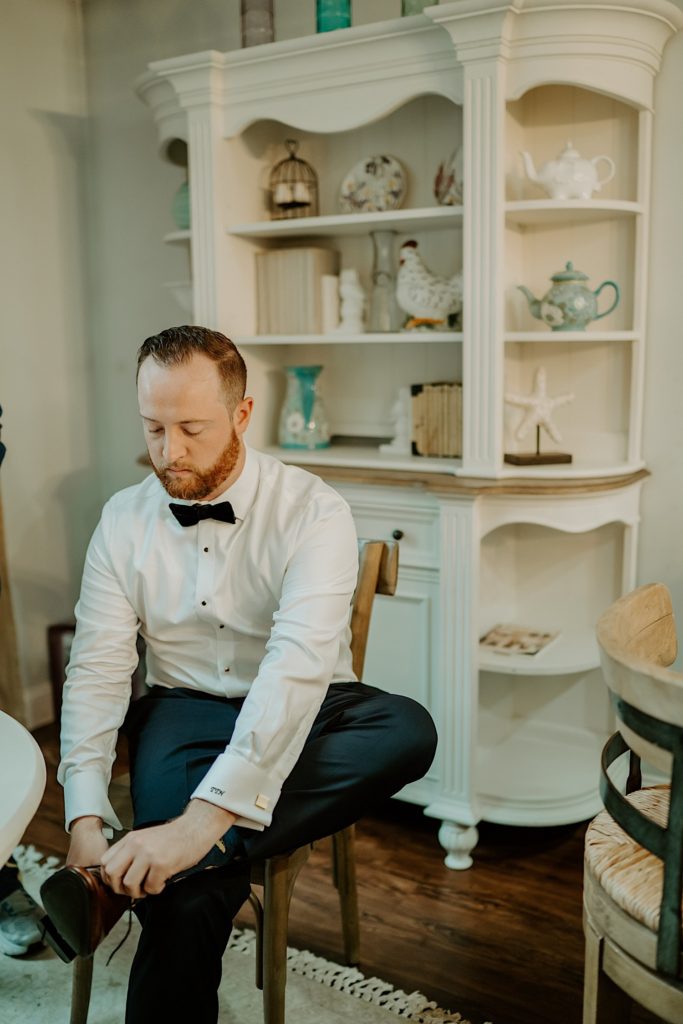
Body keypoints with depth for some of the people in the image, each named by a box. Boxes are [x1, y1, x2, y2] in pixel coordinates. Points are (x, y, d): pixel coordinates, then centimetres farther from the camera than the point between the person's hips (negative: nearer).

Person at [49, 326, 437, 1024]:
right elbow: (96, 670, -5)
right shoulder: (124, 521, -1)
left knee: (409, 730, -32)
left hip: (299, 714, 0)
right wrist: (85, 821, -19)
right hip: (186, 711, 1)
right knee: (188, 895, -28)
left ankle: (207, 852, -31)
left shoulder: (313, 512, -14)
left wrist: (206, 818, -38)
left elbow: (299, 663, -28)